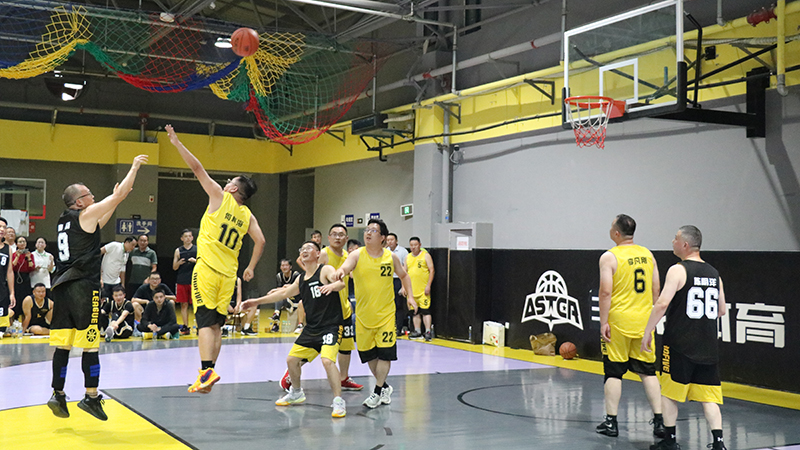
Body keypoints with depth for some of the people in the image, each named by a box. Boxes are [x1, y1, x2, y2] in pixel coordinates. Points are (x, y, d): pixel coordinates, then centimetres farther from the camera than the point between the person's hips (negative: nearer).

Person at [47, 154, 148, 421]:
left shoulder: (64, 220, 17)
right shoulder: (86, 214, -5)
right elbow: (120, 193, -3)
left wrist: (116, 202, 32)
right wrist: (135, 167, 9)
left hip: (62, 286, 8)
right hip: (83, 287, -8)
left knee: (63, 345, 9)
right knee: (90, 344, -3)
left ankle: (58, 394, 11)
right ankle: (91, 397, -2)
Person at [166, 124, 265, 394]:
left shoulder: (220, 197, 1)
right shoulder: (248, 215, 12)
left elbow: (197, 169, 0)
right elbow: (260, 241, 4)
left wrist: (177, 143, 5)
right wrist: (251, 268, 14)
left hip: (208, 269, -5)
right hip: (228, 275, 5)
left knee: (205, 322, -9)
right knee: (216, 325, 11)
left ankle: (207, 371, -20)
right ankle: (208, 374, 12)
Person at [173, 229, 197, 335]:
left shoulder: (197, 249, 6)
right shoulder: (178, 251, 9)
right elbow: (174, 267, 9)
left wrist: (195, 261, -14)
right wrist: (179, 263, -12)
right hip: (181, 281, 2)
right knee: (184, 304, 3)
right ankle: (185, 327, 9)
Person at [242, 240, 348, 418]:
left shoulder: (326, 270, -10)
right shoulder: (301, 279, 12)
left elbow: (341, 282, -29)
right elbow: (284, 293, 25)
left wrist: (332, 285, -52)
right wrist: (257, 301, 28)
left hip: (331, 326, -8)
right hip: (311, 328, 8)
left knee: (327, 360, -27)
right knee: (292, 359, 12)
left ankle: (339, 402, -18)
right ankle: (296, 393, 36)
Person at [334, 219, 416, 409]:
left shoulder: (391, 257, -1)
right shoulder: (357, 255, -7)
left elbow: (403, 275, 16)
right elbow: (345, 266, -27)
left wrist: (410, 296, 5)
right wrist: (341, 271, -51)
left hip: (385, 313, -1)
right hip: (363, 314, 1)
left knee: (384, 353, -6)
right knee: (368, 354, 10)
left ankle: (378, 392, 7)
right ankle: (384, 387, 31)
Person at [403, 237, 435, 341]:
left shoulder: (426, 255, -2)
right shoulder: (408, 257, 13)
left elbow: (431, 270, -5)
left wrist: (428, 285, -12)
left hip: (423, 289, -5)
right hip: (412, 289, 5)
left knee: (425, 310, -9)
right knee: (415, 311, 10)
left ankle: (428, 331, -6)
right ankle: (417, 331, 18)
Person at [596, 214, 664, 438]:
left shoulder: (609, 257, -9)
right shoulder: (648, 255, 7)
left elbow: (606, 292, -15)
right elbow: (656, 290, 10)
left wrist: (603, 322, -11)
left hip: (619, 321, -5)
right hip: (644, 321, 5)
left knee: (613, 372, 4)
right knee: (647, 371, 11)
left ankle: (611, 422, 8)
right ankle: (659, 421, 10)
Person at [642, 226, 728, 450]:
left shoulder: (678, 270, -10)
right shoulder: (714, 273, 10)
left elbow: (662, 303, -19)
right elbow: (722, 310, 17)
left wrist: (648, 332, -11)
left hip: (680, 345, -5)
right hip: (708, 346, 5)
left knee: (669, 392, 10)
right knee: (708, 396, 9)